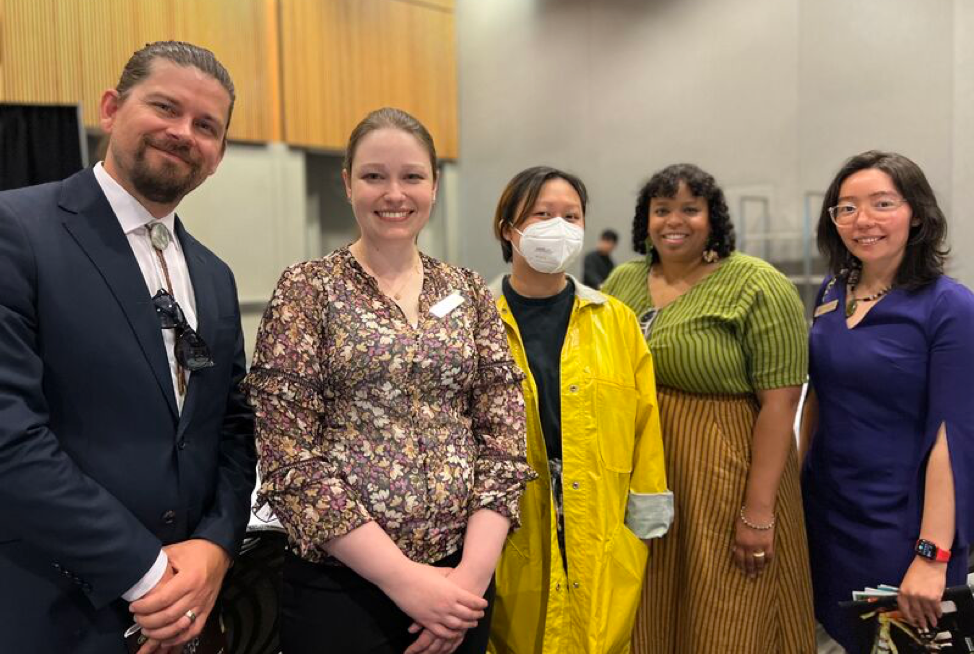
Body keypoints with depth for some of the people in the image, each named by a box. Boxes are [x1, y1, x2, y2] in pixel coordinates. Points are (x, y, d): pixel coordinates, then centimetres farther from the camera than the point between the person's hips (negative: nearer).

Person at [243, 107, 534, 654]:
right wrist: (404, 577, -15)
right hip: (340, 582, -3)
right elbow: (288, 459, -11)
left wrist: (474, 570, -10)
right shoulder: (306, 290, -6)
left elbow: (505, 439, 1)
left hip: (461, 576, 3)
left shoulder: (470, 292, 3)